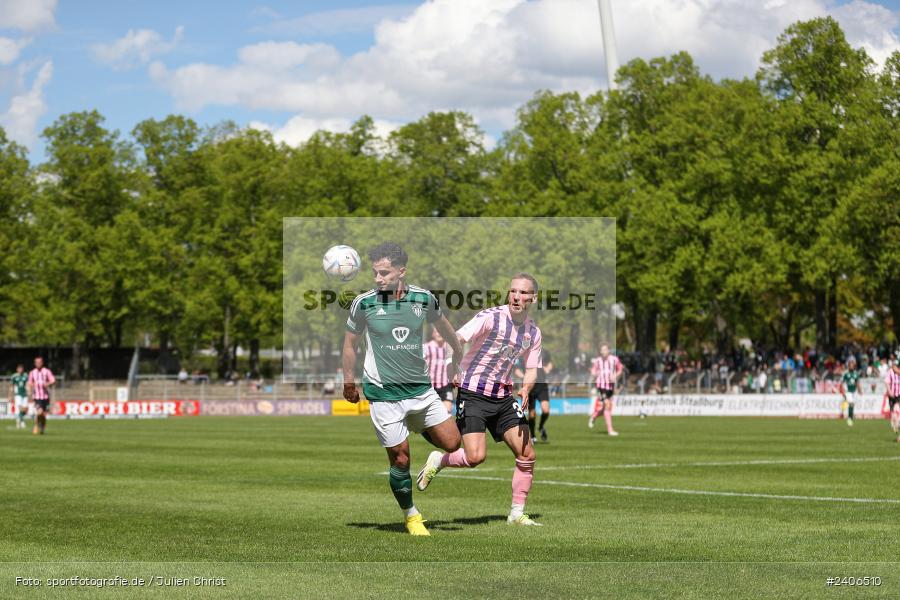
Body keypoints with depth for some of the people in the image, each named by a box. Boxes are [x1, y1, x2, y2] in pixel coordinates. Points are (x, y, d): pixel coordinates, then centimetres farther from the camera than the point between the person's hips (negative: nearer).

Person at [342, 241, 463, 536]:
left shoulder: (423, 298, -3)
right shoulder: (364, 303, -9)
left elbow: (442, 324, 18)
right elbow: (350, 341, 6)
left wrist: (458, 355, 30)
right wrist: (349, 382, 9)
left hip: (420, 387, 3)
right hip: (383, 393, -3)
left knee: (451, 443, -1)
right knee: (400, 459, -2)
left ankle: (421, 429, 33)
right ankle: (411, 516, 18)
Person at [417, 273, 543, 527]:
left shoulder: (533, 332, 7)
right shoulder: (490, 317, -12)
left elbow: (532, 370, 11)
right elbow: (455, 341, -17)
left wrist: (526, 389, -11)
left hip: (503, 397, 6)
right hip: (472, 394, -6)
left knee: (527, 455, 0)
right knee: (476, 456, -19)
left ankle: (517, 513, 14)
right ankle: (438, 460, 12)